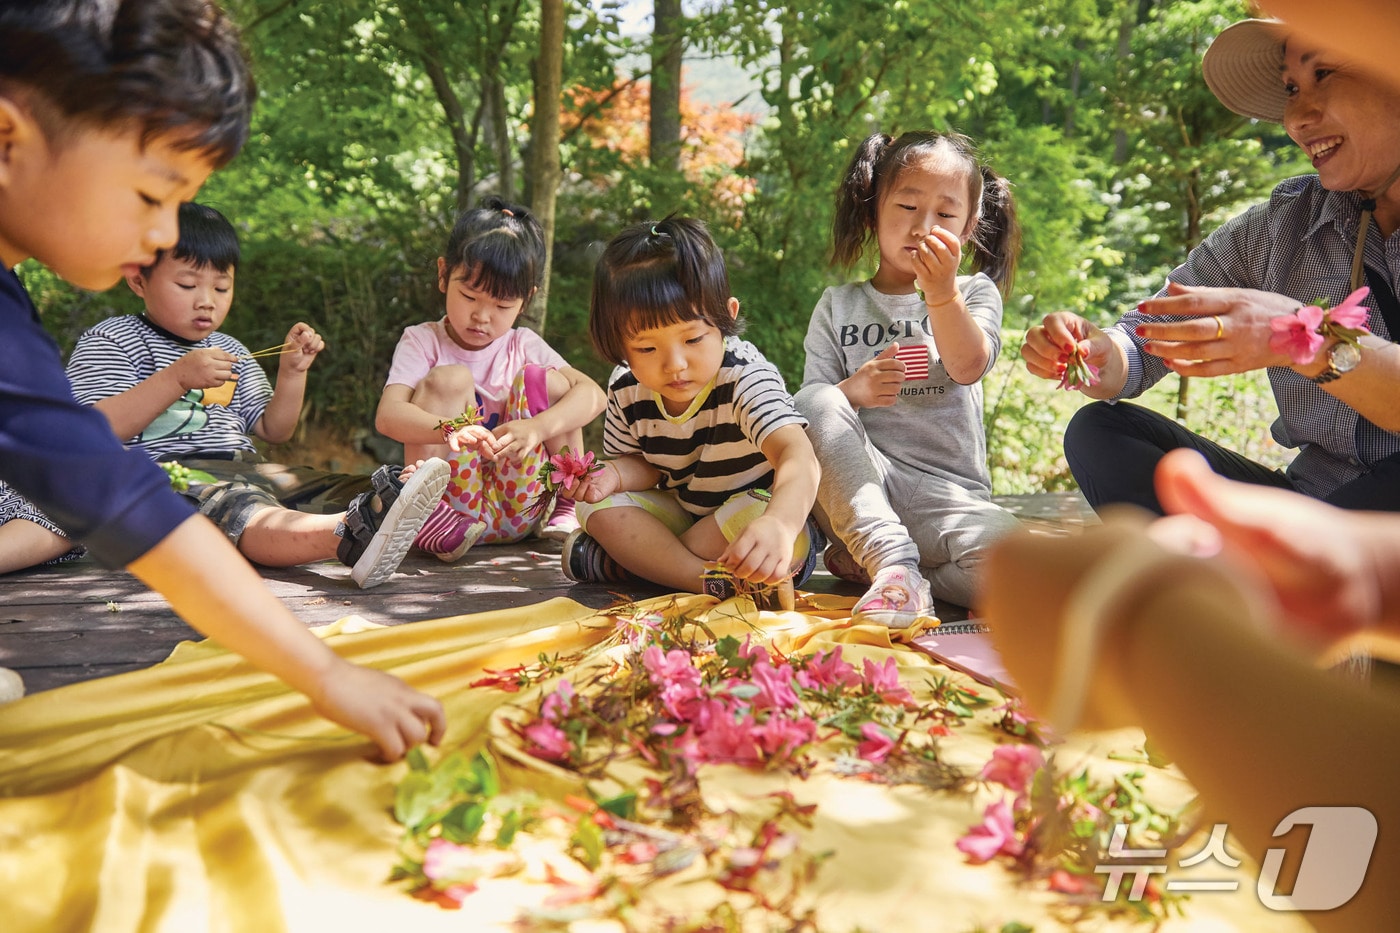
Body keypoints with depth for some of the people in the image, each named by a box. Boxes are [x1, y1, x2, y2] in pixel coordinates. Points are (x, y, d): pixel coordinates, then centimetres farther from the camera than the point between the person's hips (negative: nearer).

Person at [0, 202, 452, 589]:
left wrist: (292, 372, 8)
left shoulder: (230, 351, 27)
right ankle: (348, 534, -70)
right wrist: (177, 378, -16)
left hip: (243, 472, 8)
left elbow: (273, 430, 25)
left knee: (343, 489, -19)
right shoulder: (110, 341, 7)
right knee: (240, 511, -40)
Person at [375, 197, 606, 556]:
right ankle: (428, 514, -21)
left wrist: (536, 428, -29)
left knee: (542, 379, -11)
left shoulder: (524, 346, 6)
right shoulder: (422, 341, -1)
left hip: (519, 509, 3)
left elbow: (593, 394, -9)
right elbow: (388, 415, -18)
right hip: (454, 502, -2)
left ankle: (562, 509, -3)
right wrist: (449, 430, -39)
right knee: (448, 379, -19)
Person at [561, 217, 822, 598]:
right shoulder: (626, 391, -11)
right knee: (597, 504, -14)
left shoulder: (746, 378, -28)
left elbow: (797, 455, -46)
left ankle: (625, 561, -20)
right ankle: (712, 582, -29)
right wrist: (615, 474, -20)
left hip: (757, 518, -5)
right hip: (681, 514, 5)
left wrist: (778, 525, -69)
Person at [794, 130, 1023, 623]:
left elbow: (968, 368, -9)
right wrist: (853, 390, -19)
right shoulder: (838, 306, 13)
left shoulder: (975, 293, 13)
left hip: (948, 493, 0)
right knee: (819, 402, -28)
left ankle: (867, 564, -7)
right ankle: (892, 561, -31)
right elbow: (811, 406, 4)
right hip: (854, 495, 1)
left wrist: (942, 294, -25)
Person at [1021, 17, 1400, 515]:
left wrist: (1314, 343, -37)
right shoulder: (1274, 230, 5)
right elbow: (1146, 337, 2)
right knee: (1100, 431, -5)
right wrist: (1097, 357, -19)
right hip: (1309, 497, 6)